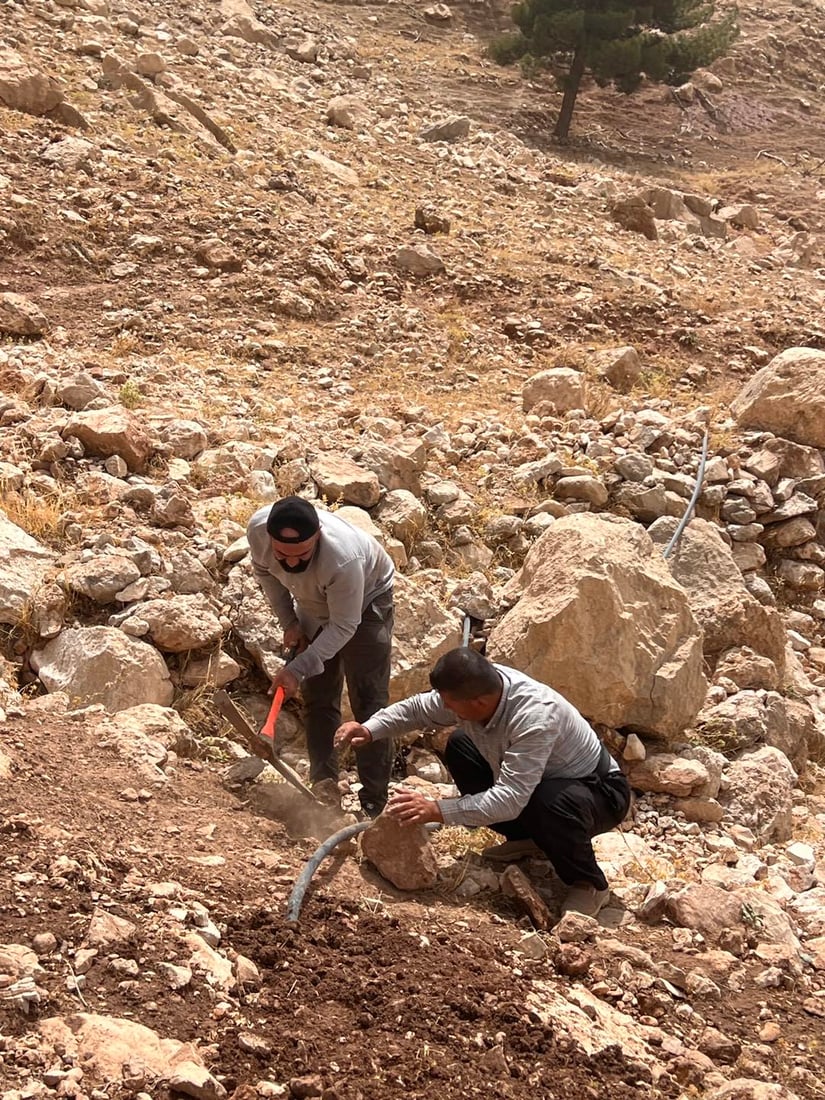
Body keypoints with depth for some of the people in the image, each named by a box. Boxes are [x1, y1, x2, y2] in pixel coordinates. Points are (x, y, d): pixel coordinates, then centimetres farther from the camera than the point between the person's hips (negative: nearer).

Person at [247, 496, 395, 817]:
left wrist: (297, 670, -34)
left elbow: (343, 626, -32)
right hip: (313, 606, 5)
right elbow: (263, 571, -5)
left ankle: (374, 804, -6)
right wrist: (288, 622, -9)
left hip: (365, 605, -5)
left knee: (368, 703, -9)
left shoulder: (344, 558, -45)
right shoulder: (257, 529, -30)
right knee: (317, 700, 8)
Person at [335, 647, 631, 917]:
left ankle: (589, 884, -10)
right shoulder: (478, 685, -17)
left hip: (600, 791, -8)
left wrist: (438, 810, -43)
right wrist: (370, 729, -16)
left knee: (550, 802, -40)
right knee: (459, 748, 1)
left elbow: (509, 800, -42)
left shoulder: (535, 717, -39)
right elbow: (418, 708, -1)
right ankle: (526, 839, 12)